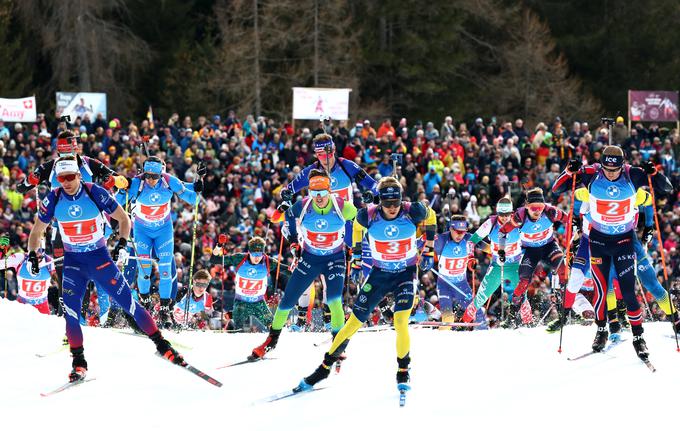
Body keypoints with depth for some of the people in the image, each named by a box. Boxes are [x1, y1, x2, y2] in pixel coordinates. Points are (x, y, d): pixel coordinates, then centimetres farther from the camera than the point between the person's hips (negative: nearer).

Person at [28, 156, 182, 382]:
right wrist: (32, 254, -6)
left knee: (127, 302, -2)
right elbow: (37, 230, 6)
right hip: (73, 261, 2)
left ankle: (161, 344, 10)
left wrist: (122, 244, -14)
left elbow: (124, 219, -3)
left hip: (100, 257, -2)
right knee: (70, 310, -13)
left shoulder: (95, 194, -15)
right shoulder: (53, 199, -8)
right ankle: (78, 362, -3)